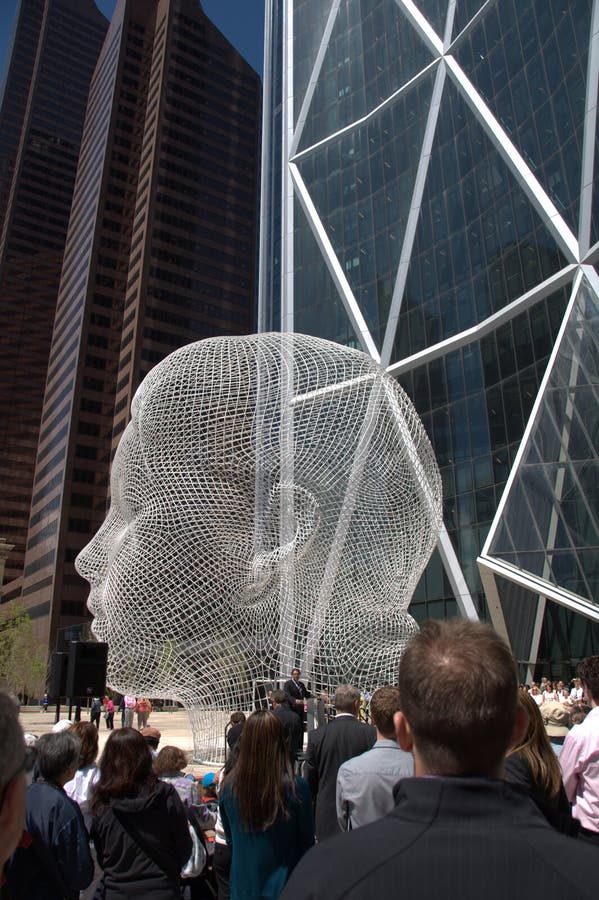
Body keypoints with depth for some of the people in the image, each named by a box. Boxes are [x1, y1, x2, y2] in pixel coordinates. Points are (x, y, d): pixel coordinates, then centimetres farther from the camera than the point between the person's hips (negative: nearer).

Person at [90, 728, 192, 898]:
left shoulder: (101, 802, -14)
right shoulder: (166, 796, -17)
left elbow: (99, 854, -1)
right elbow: (184, 847, -8)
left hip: (117, 891, 1)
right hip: (162, 890, -1)